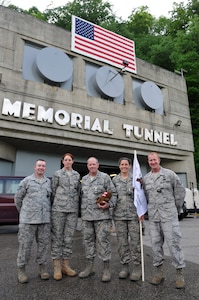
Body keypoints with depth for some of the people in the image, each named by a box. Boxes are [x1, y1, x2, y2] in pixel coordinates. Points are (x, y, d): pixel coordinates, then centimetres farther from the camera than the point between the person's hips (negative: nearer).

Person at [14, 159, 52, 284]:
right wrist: (23, 212, 13)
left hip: (45, 219, 3)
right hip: (28, 219, -3)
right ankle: (21, 270, 19)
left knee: (44, 243, 8)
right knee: (25, 244, 3)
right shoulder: (26, 181, 0)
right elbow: (18, 198, 7)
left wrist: (48, 212, 12)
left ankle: (42, 268, 24)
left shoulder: (49, 182, 9)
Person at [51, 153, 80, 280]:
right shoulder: (57, 174, 4)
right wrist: (53, 205, 7)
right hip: (59, 208, -3)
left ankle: (65, 265, 18)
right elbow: (53, 191, 6)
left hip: (73, 209, 3)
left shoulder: (77, 175, 12)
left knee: (69, 237, 6)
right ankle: (57, 266, 11)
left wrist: (78, 207, 12)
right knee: (57, 236, 1)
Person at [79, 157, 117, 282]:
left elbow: (113, 193, -2)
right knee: (88, 240, 12)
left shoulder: (105, 177, -1)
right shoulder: (84, 179, 14)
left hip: (101, 215, -5)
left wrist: (109, 204, -16)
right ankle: (90, 267, 25)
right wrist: (83, 210, 14)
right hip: (86, 215, 5)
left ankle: (107, 268, 11)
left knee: (103, 240, -2)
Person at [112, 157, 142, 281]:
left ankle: (137, 267, 16)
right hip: (119, 215, 2)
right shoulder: (114, 180, 9)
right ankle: (125, 266, 22)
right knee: (122, 241, 8)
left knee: (135, 241, 2)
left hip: (134, 214, -1)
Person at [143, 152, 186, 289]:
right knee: (156, 244, 9)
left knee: (173, 243, 0)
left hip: (169, 215, -4)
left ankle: (180, 274, 14)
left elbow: (180, 191, 3)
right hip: (153, 217, 4)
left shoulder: (169, 174, -2)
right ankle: (159, 272, 22)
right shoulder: (146, 178, 8)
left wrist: (176, 209, 6)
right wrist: (151, 210, 9)